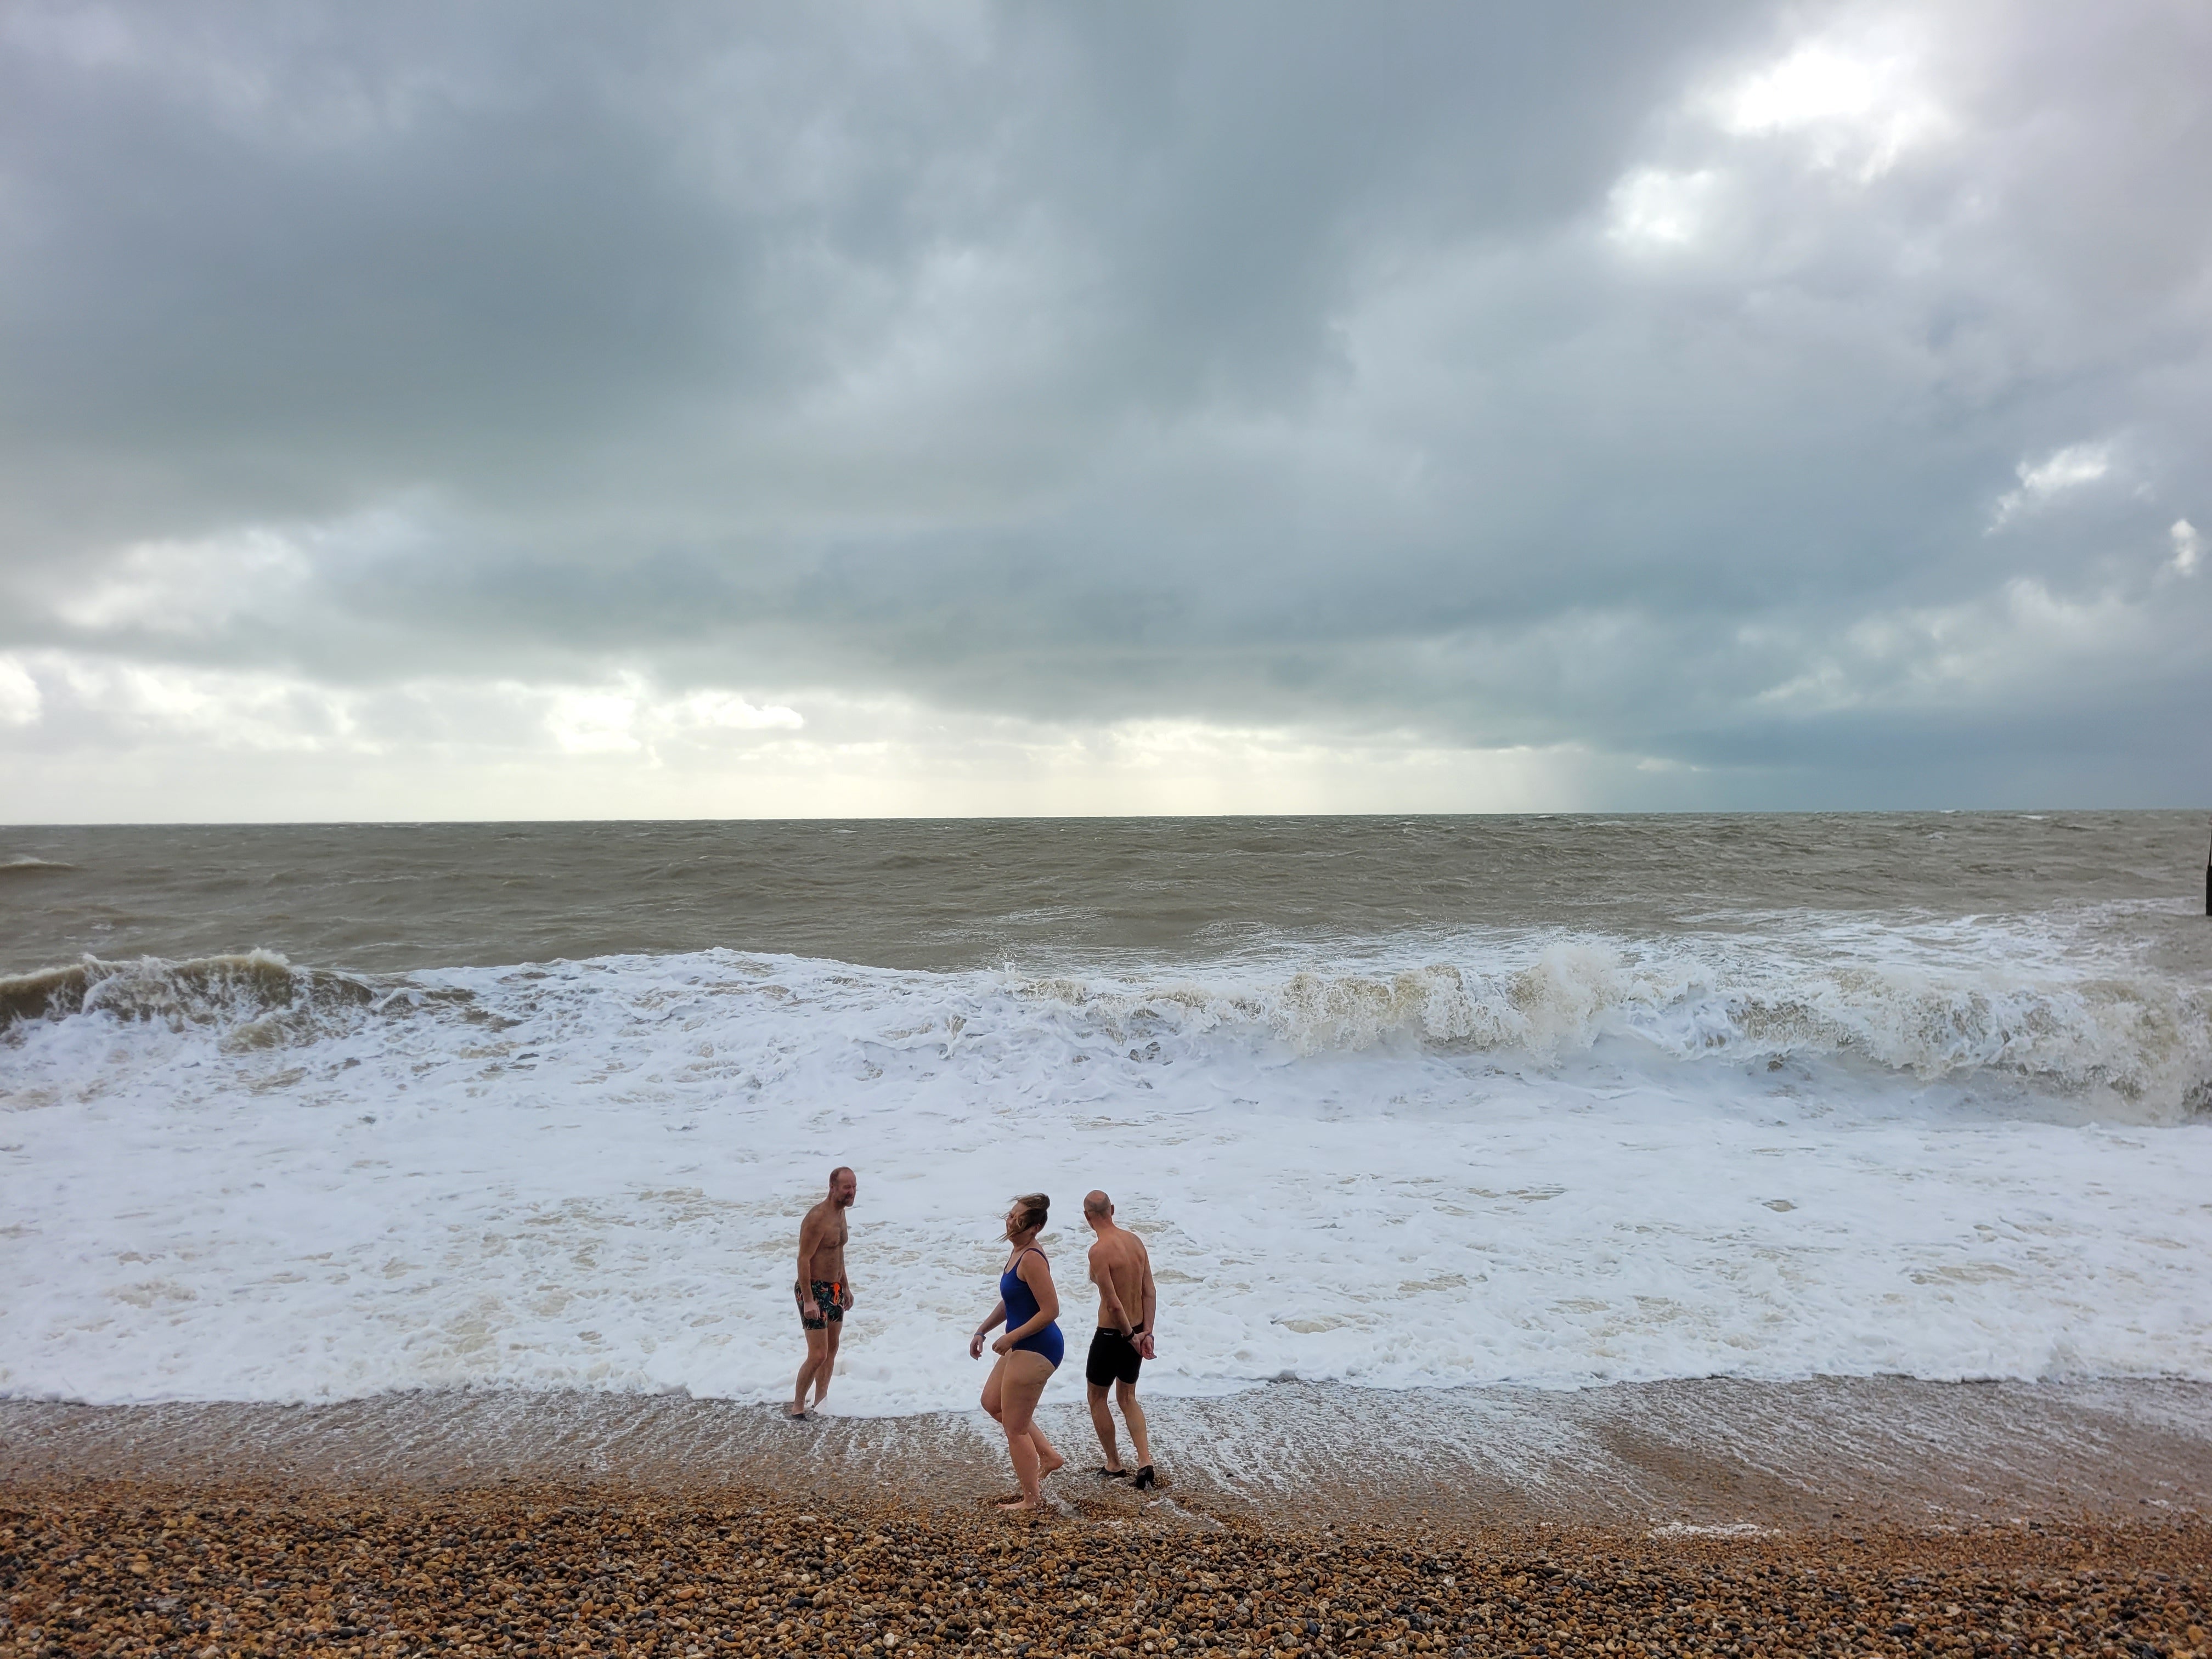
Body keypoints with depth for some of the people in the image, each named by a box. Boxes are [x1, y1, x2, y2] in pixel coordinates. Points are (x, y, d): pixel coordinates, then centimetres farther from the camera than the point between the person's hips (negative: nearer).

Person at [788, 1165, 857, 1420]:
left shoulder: (840, 1213, 7)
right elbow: (804, 1259, -22)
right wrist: (808, 1301, -24)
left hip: (834, 1290, 9)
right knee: (818, 1355, -8)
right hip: (815, 1291, -9)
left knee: (832, 1351, 16)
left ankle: (820, 1404, 27)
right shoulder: (817, 1218, -21)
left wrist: (845, 1286, 22)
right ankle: (796, 1407, 6)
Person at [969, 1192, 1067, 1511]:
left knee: (1015, 1427, 2)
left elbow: (1050, 1311, -25)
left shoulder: (1032, 1260, -23)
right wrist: (982, 1331, 17)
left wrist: (1010, 1338, -19)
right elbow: (1009, 1302, 20)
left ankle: (1032, 1500, 18)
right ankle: (1048, 1456, 28)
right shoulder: (1018, 1252, 8)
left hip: (1036, 1349, -11)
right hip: (1023, 1346, 11)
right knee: (992, 1402, 24)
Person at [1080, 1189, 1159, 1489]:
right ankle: (1145, 1462, 9)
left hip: (1112, 1335, -7)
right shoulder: (1135, 1240, 1)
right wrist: (1146, 1332, 2)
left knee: (1097, 1398, 16)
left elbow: (1114, 1304, -23)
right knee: (1127, 1398, 21)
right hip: (1137, 1331, 7)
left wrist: (1130, 1336, -11)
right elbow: (1150, 1292, 2)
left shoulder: (1099, 1251, -22)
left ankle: (1114, 1465, 25)